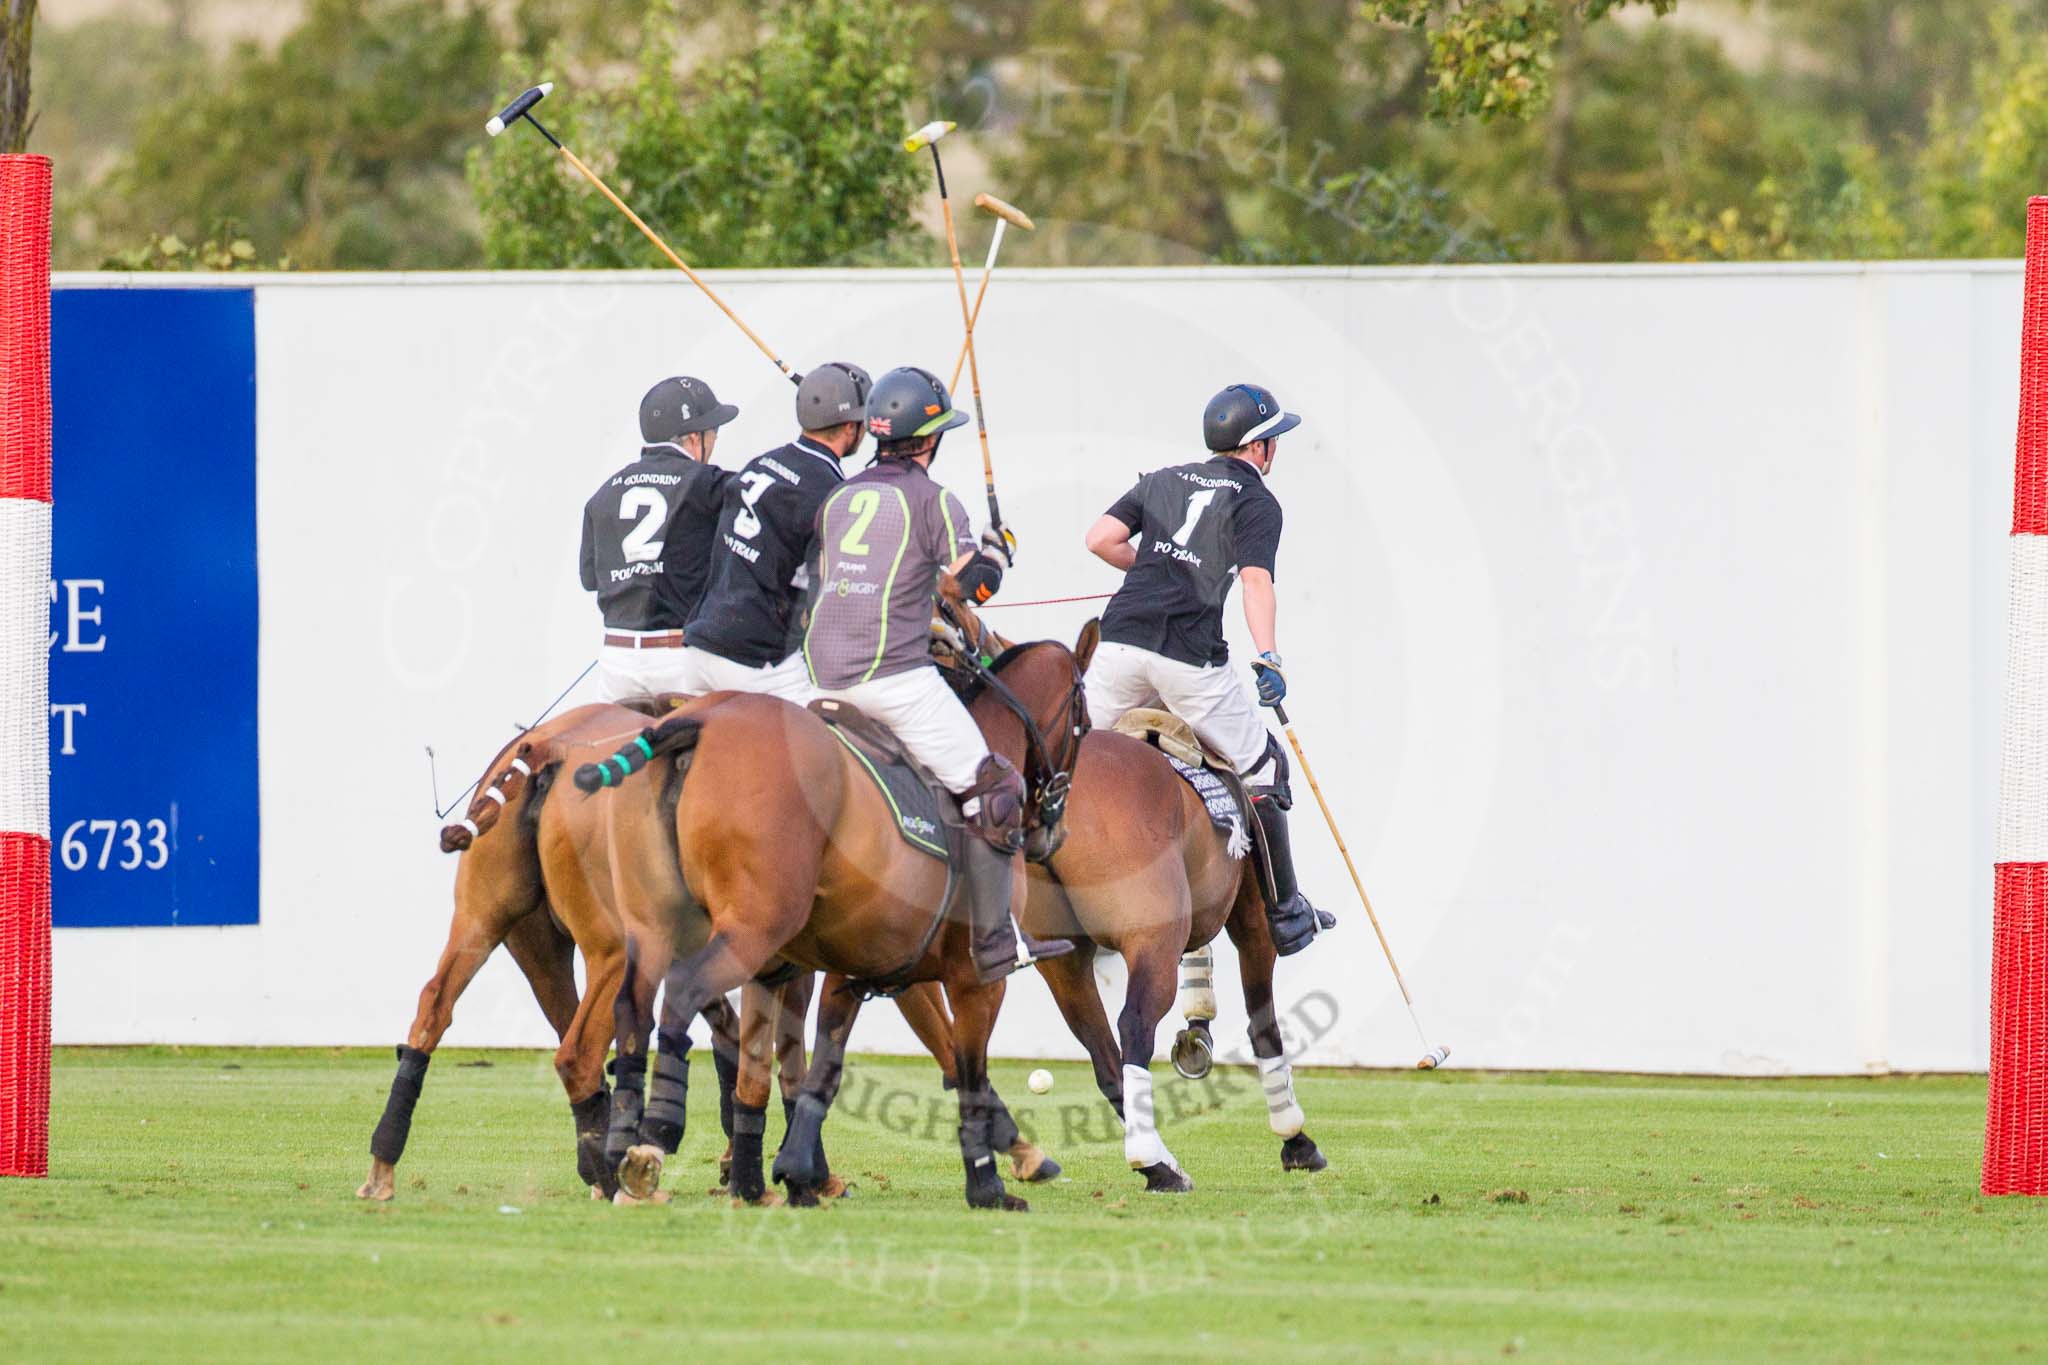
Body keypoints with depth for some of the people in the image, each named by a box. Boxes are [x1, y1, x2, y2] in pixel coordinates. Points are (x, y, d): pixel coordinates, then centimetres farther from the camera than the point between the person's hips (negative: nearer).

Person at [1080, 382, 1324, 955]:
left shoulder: (1161, 481, 19)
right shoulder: (1257, 502, 3)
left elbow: (1101, 538, 9)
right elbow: (1255, 581, -13)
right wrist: (1268, 659, -24)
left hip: (1121, 643, 4)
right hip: (1190, 659, -4)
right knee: (1262, 771, 10)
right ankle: (1284, 916, 14)